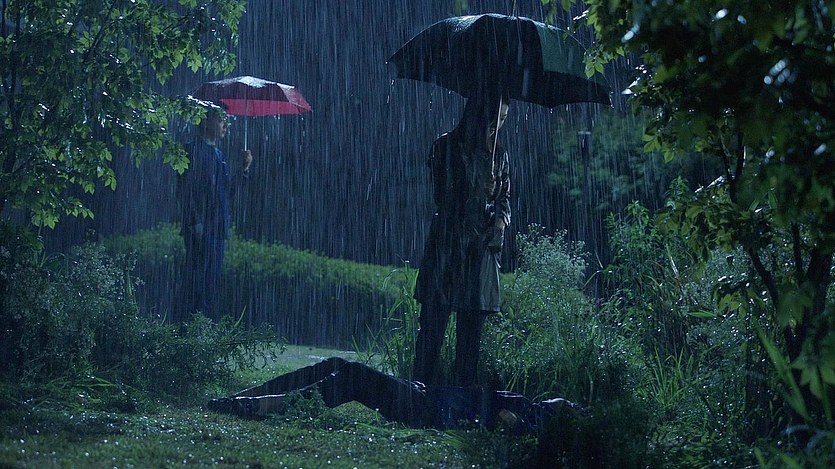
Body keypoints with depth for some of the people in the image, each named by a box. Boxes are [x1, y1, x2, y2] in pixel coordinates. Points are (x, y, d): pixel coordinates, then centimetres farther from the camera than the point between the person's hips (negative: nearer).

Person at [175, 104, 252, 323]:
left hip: (218, 228, 9)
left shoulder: (219, 154, 20)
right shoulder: (193, 150, -7)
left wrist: (243, 168, 6)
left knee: (212, 281, 9)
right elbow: (186, 190, -12)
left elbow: (227, 188, 20)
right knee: (197, 280, -9)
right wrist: (197, 224, -18)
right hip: (201, 228, -9)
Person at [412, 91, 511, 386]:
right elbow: (441, 196, -1)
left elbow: (505, 196, 20)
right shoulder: (447, 147, 1)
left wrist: (501, 219, -1)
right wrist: (477, 193, -15)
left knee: (472, 329, 3)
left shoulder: (498, 153, 15)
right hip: (447, 244, -4)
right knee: (433, 324, -7)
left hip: (482, 247, 4)